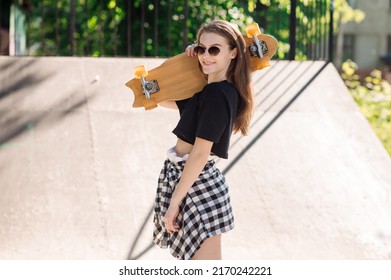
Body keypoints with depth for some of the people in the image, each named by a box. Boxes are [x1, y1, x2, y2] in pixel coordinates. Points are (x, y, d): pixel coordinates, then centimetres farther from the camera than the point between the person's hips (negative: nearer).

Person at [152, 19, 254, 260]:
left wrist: (174, 201, -17)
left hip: (197, 184, -10)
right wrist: (187, 60, 11)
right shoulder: (207, 90, 11)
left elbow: (200, 154, -19)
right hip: (186, 178, 10)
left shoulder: (217, 94, -16)